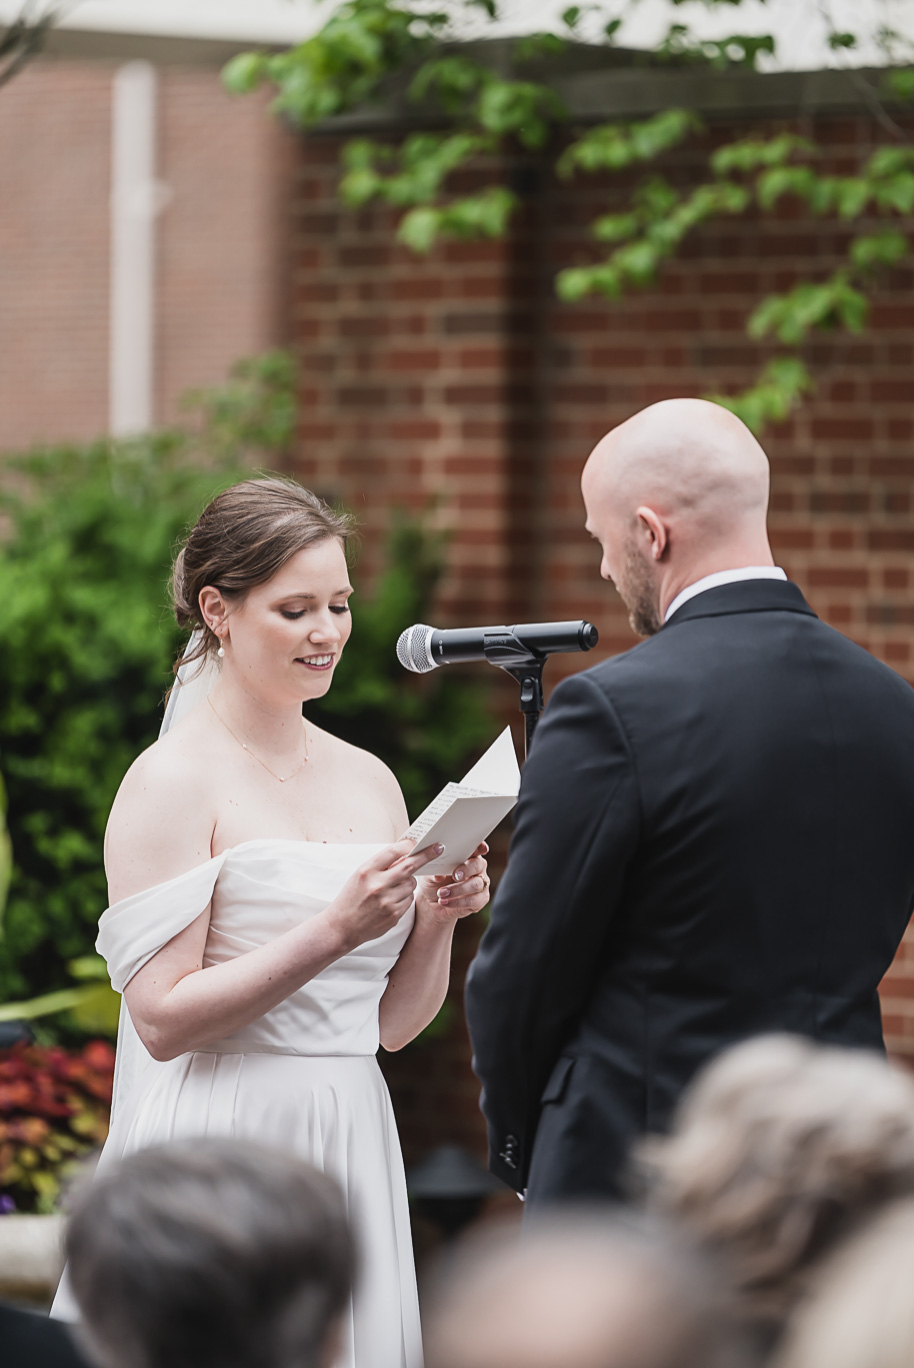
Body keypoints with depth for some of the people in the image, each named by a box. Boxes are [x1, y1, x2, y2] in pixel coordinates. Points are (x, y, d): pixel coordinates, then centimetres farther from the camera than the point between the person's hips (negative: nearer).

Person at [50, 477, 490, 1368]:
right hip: (217, 1153, -6)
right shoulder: (172, 780, -7)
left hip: (350, 1151, 6)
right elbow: (162, 1018, -14)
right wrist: (334, 932, -20)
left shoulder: (368, 781, 12)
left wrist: (436, 919, -3)